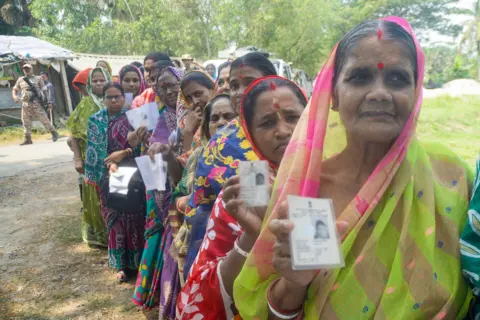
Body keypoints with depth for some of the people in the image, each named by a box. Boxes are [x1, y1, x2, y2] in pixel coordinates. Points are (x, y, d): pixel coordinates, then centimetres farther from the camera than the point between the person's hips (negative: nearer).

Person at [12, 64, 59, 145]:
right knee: (26, 122, 3)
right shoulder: (20, 80, 16)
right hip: (26, 104, 4)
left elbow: (44, 90, 5)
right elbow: (14, 89, 21)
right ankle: (28, 139, 8)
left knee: (44, 119, -6)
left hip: (36, 102, -4)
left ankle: (54, 133, 6)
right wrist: (14, 96, -3)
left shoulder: (38, 79, 7)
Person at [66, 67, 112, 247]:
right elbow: (74, 133, -1)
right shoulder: (85, 104, -1)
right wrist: (78, 159, -6)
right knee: (95, 197, 7)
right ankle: (97, 235, 23)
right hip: (93, 159, -1)